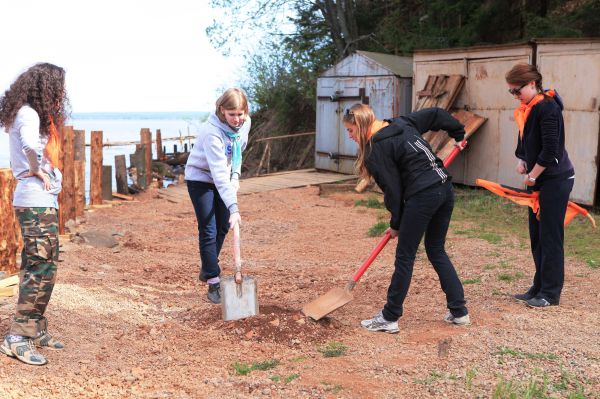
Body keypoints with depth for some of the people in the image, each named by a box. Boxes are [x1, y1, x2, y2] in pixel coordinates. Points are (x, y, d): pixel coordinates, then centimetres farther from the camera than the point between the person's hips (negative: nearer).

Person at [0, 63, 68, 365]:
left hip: (41, 200, 10)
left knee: (36, 266, 15)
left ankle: (36, 329, 25)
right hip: (37, 202, -10)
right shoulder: (28, 114, -16)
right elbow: (30, 146, -35)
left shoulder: (34, 113, 14)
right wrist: (38, 170, -20)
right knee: (42, 268, -8)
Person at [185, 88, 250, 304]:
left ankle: (207, 270, 31)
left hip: (222, 179, 7)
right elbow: (219, 173, -40)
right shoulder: (212, 132, -34)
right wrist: (233, 207, -45)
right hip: (201, 178, -7)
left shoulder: (245, 124, -13)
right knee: (208, 231, -8)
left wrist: (235, 175, -6)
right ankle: (213, 283, -2)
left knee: (223, 227, 12)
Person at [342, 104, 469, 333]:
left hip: (422, 196, -9)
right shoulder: (401, 123, 14)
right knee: (437, 251, 20)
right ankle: (459, 311, 22)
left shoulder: (376, 150, -9)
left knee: (405, 257, 2)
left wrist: (396, 224, 6)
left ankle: (389, 318, 10)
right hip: (445, 190, 9)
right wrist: (459, 133, 36)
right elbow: (436, 115, 22)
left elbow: (393, 190, -8)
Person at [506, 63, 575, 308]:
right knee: (537, 235, 13)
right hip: (539, 181, 9)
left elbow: (550, 150, -22)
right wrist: (522, 161, 2)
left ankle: (550, 293, 6)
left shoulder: (547, 108, -18)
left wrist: (532, 176, -12)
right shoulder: (527, 110, 9)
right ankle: (539, 288, 23)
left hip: (556, 180, -9)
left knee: (550, 237, -3)